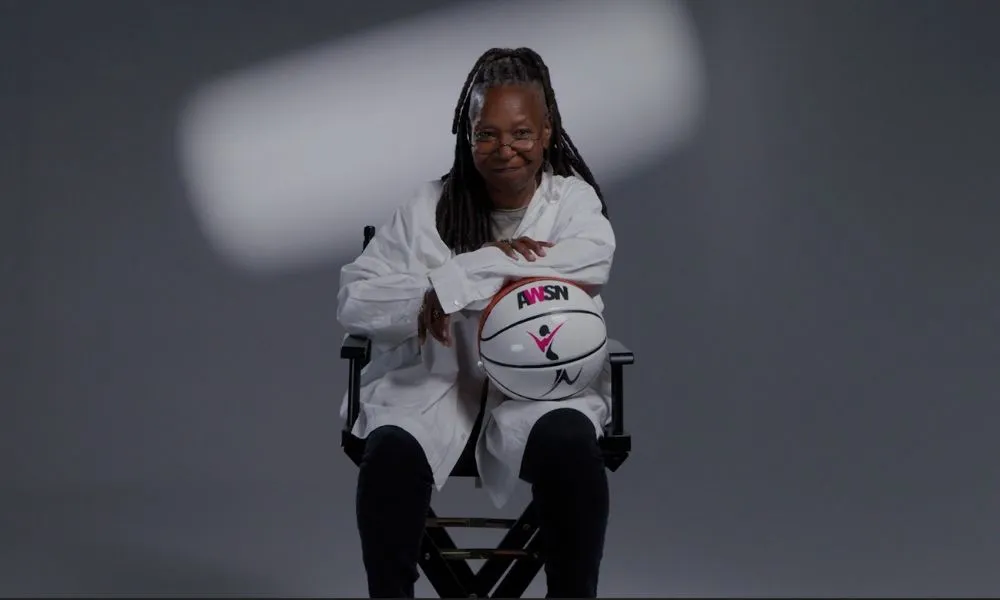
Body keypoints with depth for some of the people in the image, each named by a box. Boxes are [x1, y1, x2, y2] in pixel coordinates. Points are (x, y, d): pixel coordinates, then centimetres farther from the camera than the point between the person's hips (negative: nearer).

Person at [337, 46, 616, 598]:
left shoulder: (574, 201, 6)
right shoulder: (428, 209, 7)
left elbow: (591, 261, -19)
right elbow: (354, 303, 2)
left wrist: (453, 281, -22)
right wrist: (428, 298, -16)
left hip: (541, 388, -1)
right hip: (437, 387, 1)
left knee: (569, 445, -34)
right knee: (392, 451, -31)